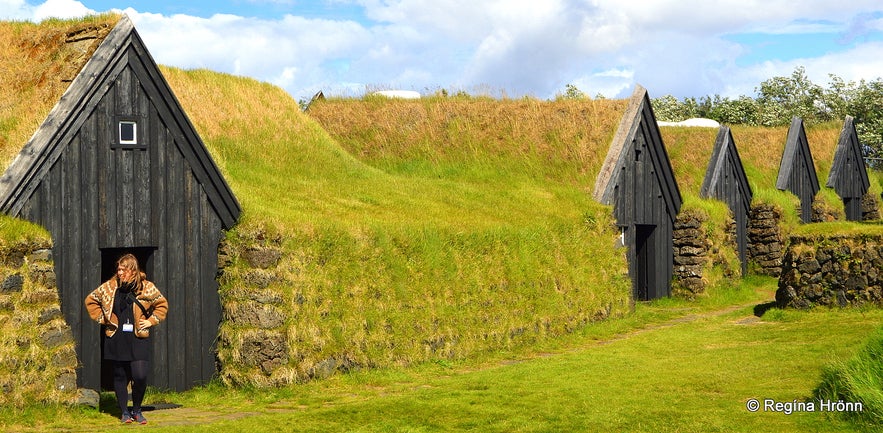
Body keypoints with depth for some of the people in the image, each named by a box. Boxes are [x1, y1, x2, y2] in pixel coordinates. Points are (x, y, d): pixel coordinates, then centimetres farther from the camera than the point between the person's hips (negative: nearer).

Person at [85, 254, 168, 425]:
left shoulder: (147, 287, -1)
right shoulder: (109, 287, 3)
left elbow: (162, 305, 11)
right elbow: (90, 300, 15)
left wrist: (150, 321, 1)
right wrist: (102, 319, 7)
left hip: (138, 339, -2)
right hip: (116, 339, 2)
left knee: (140, 376, -11)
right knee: (120, 376, 7)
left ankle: (137, 410, 11)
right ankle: (124, 412, 21)